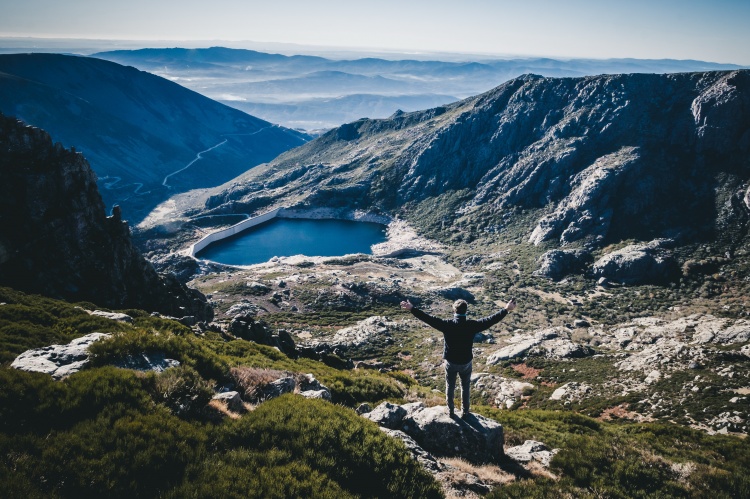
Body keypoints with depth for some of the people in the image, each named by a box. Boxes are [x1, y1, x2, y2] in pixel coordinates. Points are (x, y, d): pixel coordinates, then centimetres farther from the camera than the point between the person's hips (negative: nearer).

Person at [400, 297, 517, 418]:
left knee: (450, 387, 20)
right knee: (465, 388, 20)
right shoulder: (471, 325, -20)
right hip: (466, 363, 0)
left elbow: (429, 319, -21)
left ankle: (450, 411, 32)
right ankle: (465, 412, 31)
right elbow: (490, 320, -15)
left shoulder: (447, 324, -22)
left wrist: (412, 309, -16)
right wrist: (506, 309, -8)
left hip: (450, 362, 0)